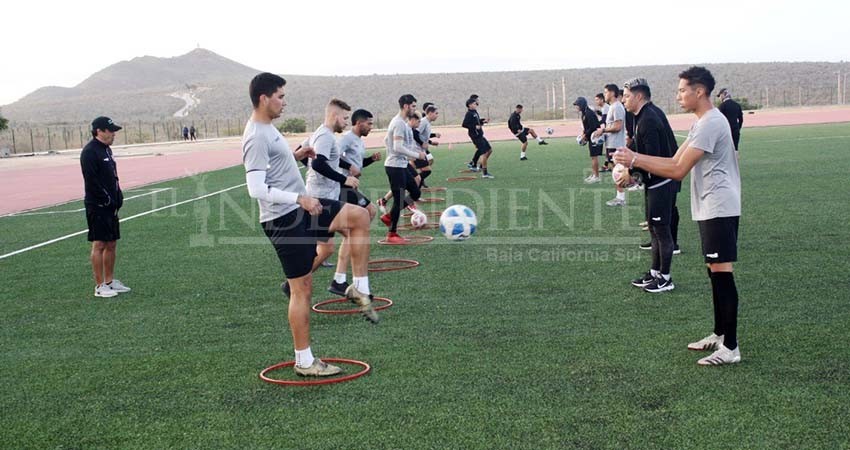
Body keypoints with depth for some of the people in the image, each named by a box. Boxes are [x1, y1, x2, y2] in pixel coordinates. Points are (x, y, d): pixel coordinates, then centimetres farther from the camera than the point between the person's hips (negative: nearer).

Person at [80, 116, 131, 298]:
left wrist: (118, 196, 10)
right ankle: (99, 286, 1)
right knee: (99, 245, -4)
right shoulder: (89, 152, -15)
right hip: (97, 206, -9)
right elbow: (92, 181, -20)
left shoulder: (107, 149, 15)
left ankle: (109, 281, 22)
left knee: (111, 244, 13)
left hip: (111, 206, 9)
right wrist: (107, 200, -17)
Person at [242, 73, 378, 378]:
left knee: (359, 217, 5)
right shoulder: (256, 137, -20)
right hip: (283, 219, -10)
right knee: (301, 288, -3)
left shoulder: (267, 129, 12)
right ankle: (304, 362, 9)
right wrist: (299, 198, -27)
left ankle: (359, 290, 8)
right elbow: (256, 189, -26)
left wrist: (295, 156, 12)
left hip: (300, 208, 10)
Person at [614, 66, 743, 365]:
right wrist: (634, 162, 3)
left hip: (719, 209, -11)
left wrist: (635, 160, -17)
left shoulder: (710, 123, -18)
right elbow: (676, 161, 13)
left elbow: (678, 171, -21)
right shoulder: (702, 122, 16)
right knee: (715, 272, 16)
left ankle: (730, 348, -3)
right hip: (710, 209, 11)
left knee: (721, 273, -8)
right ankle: (719, 335, 26)